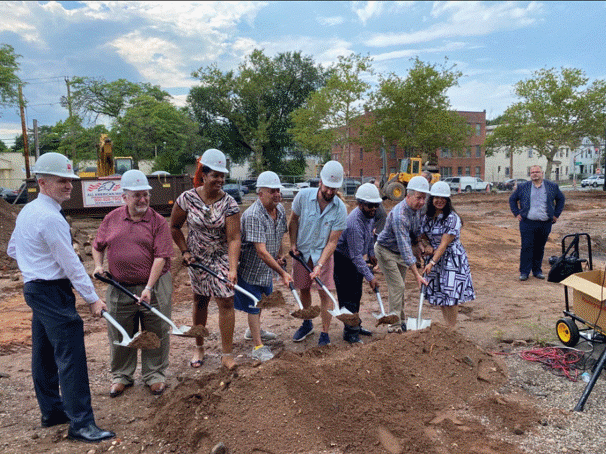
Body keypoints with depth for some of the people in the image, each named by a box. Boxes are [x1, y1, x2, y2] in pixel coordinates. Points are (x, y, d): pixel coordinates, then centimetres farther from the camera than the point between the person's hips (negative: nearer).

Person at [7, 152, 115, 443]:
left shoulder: (27, 211, 11)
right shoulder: (51, 218, -20)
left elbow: (12, 249, 22)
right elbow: (71, 264, -19)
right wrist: (92, 299, -14)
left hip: (35, 288, 11)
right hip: (53, 292, -11)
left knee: (45, 353, 18)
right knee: (70, 355, -8)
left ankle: (52, 411, 31)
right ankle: (81, 424, -2)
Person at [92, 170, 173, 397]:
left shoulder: (158, 222, -6)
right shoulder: (111, 219, 5)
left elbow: (160, 257, -12)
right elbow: (98, 246, 18)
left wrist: (149, 288, -18)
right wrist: (98, 265, 0)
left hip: (153, 287, -2)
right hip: (119, 288, 3)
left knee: (155, 333, 8)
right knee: (119, 334, 13)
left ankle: (155, 375, 27)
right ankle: (121, 376, 33)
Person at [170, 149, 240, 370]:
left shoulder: (229, 203, -15)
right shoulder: (187, 198, -11)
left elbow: (234, 239, -19)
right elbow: (174, 228, 4)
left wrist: (233, 269, -27)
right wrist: (185, 251, -2)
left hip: (222, 258, -1)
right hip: (197, 258, 1)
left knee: (226, 302, -4)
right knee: (200, 301, 13)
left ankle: (227, 354, 8)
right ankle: (199, 347, 31)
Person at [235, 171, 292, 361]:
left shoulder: (280, 209, -5)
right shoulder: (253, 215, -32)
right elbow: (261, 252, -35)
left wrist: (279, 256, 10)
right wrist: (282, 273, -34)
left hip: (267, 266, 8)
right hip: (250, 266, -8)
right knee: (254, 305, 4)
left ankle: (253, 330, 49)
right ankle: (258, 346, 18)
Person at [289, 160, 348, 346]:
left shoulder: (340, 209, -18)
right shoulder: (303, 196, -15)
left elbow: (332, 242, -16)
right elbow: (293, 220, 4)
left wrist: (320, 265, -25)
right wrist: (293, 244, -1)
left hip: (324, 254, -2)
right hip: (302, 252, 2)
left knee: (325, 293, -5)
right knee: (304, 289, 14)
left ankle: (325, 334, 9)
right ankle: (307, 324, 37)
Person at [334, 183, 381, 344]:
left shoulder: (369, 215, -4)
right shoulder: (354, 223, -33)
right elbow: (356, 256, -31)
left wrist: (371, 253, 16)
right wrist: (369, 277, -29)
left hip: (356, 257, 9)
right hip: (342, 259, -9)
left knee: (356, 294, 17)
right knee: (348, 296, -6)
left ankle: (355, 326, 30)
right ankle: (349, 332, 4)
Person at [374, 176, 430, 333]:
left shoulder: (417, 209, -8)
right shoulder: (399, 216, -36)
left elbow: (416, 233, 11)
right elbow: (405, 247, -39)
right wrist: (416, 274, -41)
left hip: (401, 252, 8)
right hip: (386, 250, -8)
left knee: (399, 286, 15)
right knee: (397, 286, -12)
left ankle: (401, 321, 27)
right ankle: (395, 326, -3)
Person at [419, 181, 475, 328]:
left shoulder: (452, 218, -17)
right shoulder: (427, 217, 3)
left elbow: (444, 244, -21)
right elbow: (423, 236, 13)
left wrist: (432, 262, -27)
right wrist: (427, 245, -10)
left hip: (452, 259, -6)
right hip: (435, 257, 6)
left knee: (450, 294, -4)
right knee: (439, 294, 10)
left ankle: (452, 329, 10)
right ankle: (447, 325, 26)